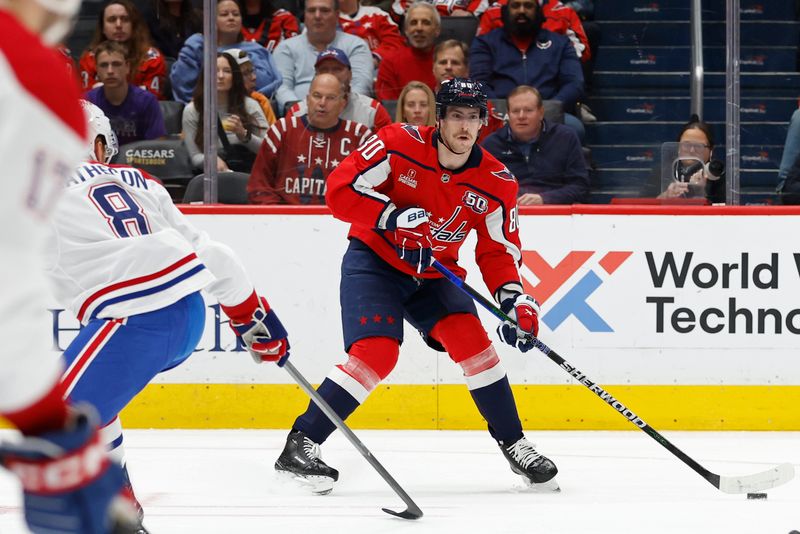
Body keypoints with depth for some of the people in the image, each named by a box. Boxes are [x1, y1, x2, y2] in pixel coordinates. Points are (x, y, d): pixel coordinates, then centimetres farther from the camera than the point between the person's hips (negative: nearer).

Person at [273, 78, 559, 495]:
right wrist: (393, 217, -31)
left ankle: (514, 445, 1)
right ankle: (300, 445, -17)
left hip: (433, 274, 4)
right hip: (373, 260, -4)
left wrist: (514, 298, -18)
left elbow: (498, 253, -1)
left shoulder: (496, 184, -8)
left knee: (470, 337, -14)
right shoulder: (399, 144, -19)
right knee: (378, 351, -22)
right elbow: (339, 190, -20)